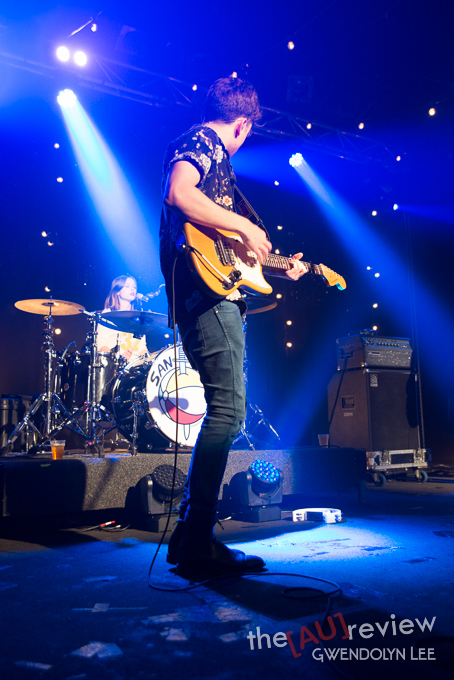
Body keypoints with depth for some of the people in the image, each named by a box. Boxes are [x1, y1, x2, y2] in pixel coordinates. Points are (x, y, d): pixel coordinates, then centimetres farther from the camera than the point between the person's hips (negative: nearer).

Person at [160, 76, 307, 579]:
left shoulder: (215, 158, 30)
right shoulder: (199, 142, 3)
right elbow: (178, 194, -20)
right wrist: (245, 227, -15)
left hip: (214, 294, 11)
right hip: (204, 292, -11)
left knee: (224, 410, 9)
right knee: (228, 410, -15)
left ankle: (189, 533, 14)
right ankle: (197, 545, -10)